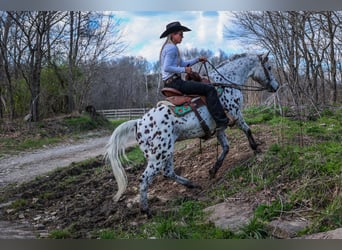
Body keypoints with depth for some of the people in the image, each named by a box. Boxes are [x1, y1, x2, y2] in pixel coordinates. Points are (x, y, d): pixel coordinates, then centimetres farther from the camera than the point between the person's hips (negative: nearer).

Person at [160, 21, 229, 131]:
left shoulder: (168, 47, 18)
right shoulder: (172, 48, -14)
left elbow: (183, 63, 21)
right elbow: (166, 68, -24)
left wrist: (198, 59, 14)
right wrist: (184, 70, -19)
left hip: (169, 83, 11)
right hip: (175, 82, -11)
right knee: (210, 89, -12)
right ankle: (221, 121, -16)